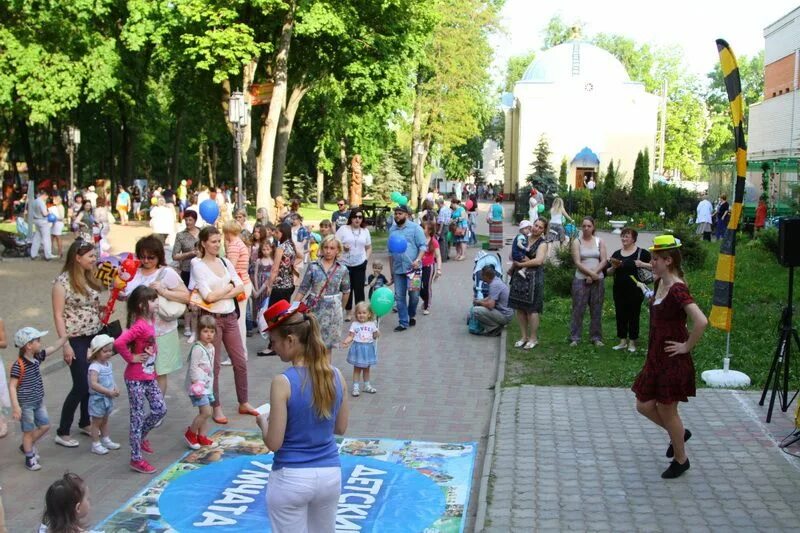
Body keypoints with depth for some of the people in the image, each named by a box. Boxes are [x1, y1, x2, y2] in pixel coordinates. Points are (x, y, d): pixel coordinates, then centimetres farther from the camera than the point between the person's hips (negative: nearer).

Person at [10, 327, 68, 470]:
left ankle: (27, 446, 37)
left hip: (39, 401, 8)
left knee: (45, 426, 15)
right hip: (26, 404, -7)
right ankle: (29, 458, 23)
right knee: (29, 431, 6)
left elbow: (55, 347, 9)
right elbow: (12, 386, -23)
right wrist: (16, 407, -26)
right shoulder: (18, 366, -24)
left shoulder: (37, 357, -2)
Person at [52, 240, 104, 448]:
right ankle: (62, 432, 9)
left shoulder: (90, 278, 7)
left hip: (95, 337, 6)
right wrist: (66, 345, -16)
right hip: (76, 340, -6)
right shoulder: (63, 281, -13)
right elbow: (58, 315, -13)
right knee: (81, 385, -4)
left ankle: (85, 423, 31)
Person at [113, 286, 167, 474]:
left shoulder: (151, 321, 3)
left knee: (160, 409, 14)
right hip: (136, 379, -8)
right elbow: (118, 343, -35)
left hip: (149, 376, 8)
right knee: (138, 417, 1)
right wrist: (131, 358, -21)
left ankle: (141, 436, 37)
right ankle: (136, 459, 11)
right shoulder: (139, 325, -24)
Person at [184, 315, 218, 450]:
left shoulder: (211, 347, 10)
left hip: (207, 384, 9)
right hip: (198, 386, -9)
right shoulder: (197, 348, -17)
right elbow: (193, 367, -19)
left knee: (205, 412, 11)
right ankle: (190, 433, 5)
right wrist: (196, 382, -22)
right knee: (206, 411, -12)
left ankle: (202, 436, 21)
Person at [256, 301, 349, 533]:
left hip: (291, 478, -4)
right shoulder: (336, 375, -3)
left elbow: (274, 443, -14)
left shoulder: (283, 382, -18)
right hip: (330, 474, 5)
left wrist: (263, 421, 5)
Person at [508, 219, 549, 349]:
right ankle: (524, 336, 19)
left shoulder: (542, 243, -4)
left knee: (531, 309, -1)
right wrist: (515, 261, -4)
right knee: (520, 308, 8)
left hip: (533, 278, -5)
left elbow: (538, 261, -18)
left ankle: (533, 338, 10)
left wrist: (520, 264, -11)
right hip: (519, 276, 6)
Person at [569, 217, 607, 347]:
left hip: (598, 280, 2)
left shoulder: (600, 241, 7)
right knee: (578, 309, -1)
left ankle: (596, 337, 15)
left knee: (596, 310, 6)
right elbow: (577, 263, -8)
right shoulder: (577, 242, 1)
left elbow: (604, 261, -1)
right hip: (581, 280, -2)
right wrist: (591, 273, -15)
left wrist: (593, 275, -11)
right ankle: (574, 338, 5)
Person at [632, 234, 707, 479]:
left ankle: (680, 460, 26)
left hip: (673, 360, -9)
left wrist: (687, 346, -22)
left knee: (666, 410, 6)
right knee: (644, 406, 14)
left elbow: (701, 321, -35)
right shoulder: (660, 283, 4)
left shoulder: (677, 290, -23)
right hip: (655, 357, 9)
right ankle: (679, 432, 37)